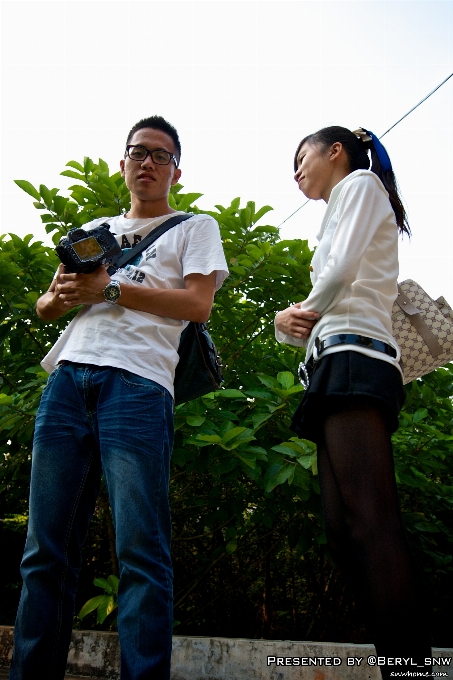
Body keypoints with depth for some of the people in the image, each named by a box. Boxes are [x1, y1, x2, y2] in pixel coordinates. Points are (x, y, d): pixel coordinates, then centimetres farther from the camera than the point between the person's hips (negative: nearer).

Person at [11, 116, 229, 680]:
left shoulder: (194, 227, 18)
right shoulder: (93, 230, 31)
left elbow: (198, 304, 1)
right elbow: (45, 307, 29)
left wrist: (110, 289, -4)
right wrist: (61, 296, 4)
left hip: (137, 383, -4)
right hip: (68, 379, 5)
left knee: (140, 551, -10)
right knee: (45, 548, 1)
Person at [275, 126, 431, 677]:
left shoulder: (360, 184, 12)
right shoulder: (345, 215, 37)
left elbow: (340, 271, -7)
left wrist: (311, 309, 13)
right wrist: (290, 321, 9)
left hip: (353, 355, -9)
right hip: (342, 363, 9)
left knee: (371, 525, -21)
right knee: (344, 532, -2)